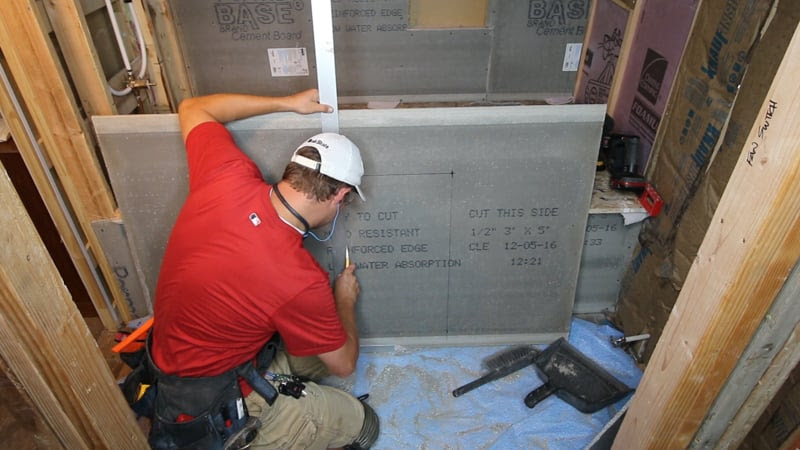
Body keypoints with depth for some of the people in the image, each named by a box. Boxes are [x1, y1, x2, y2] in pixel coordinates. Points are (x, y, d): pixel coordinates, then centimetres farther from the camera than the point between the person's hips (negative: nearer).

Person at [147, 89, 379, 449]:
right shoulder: (301, 281, -34)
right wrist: (345, 299, 3)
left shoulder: (227, 177, -21)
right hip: (207, 407, -7)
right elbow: (344, 364, -14)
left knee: (325, 340, 18)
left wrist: (286, 103, 0)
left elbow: (192, 108, 2)